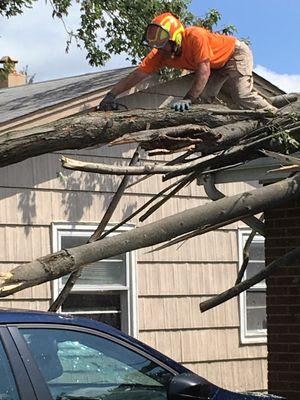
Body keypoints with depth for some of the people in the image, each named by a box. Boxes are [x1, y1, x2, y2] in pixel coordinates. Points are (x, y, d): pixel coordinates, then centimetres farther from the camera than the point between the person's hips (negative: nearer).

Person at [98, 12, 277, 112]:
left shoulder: (194, 36, -38)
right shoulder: (160, 54, -17)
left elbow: (204, 71, -39)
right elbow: (136, 76, -18)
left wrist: (188, 99, -43)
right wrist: (111, 95, -28)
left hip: (236, 53, -7)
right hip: (217, 68, 7)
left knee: (242, 96, -24)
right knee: (203, 98, -12)